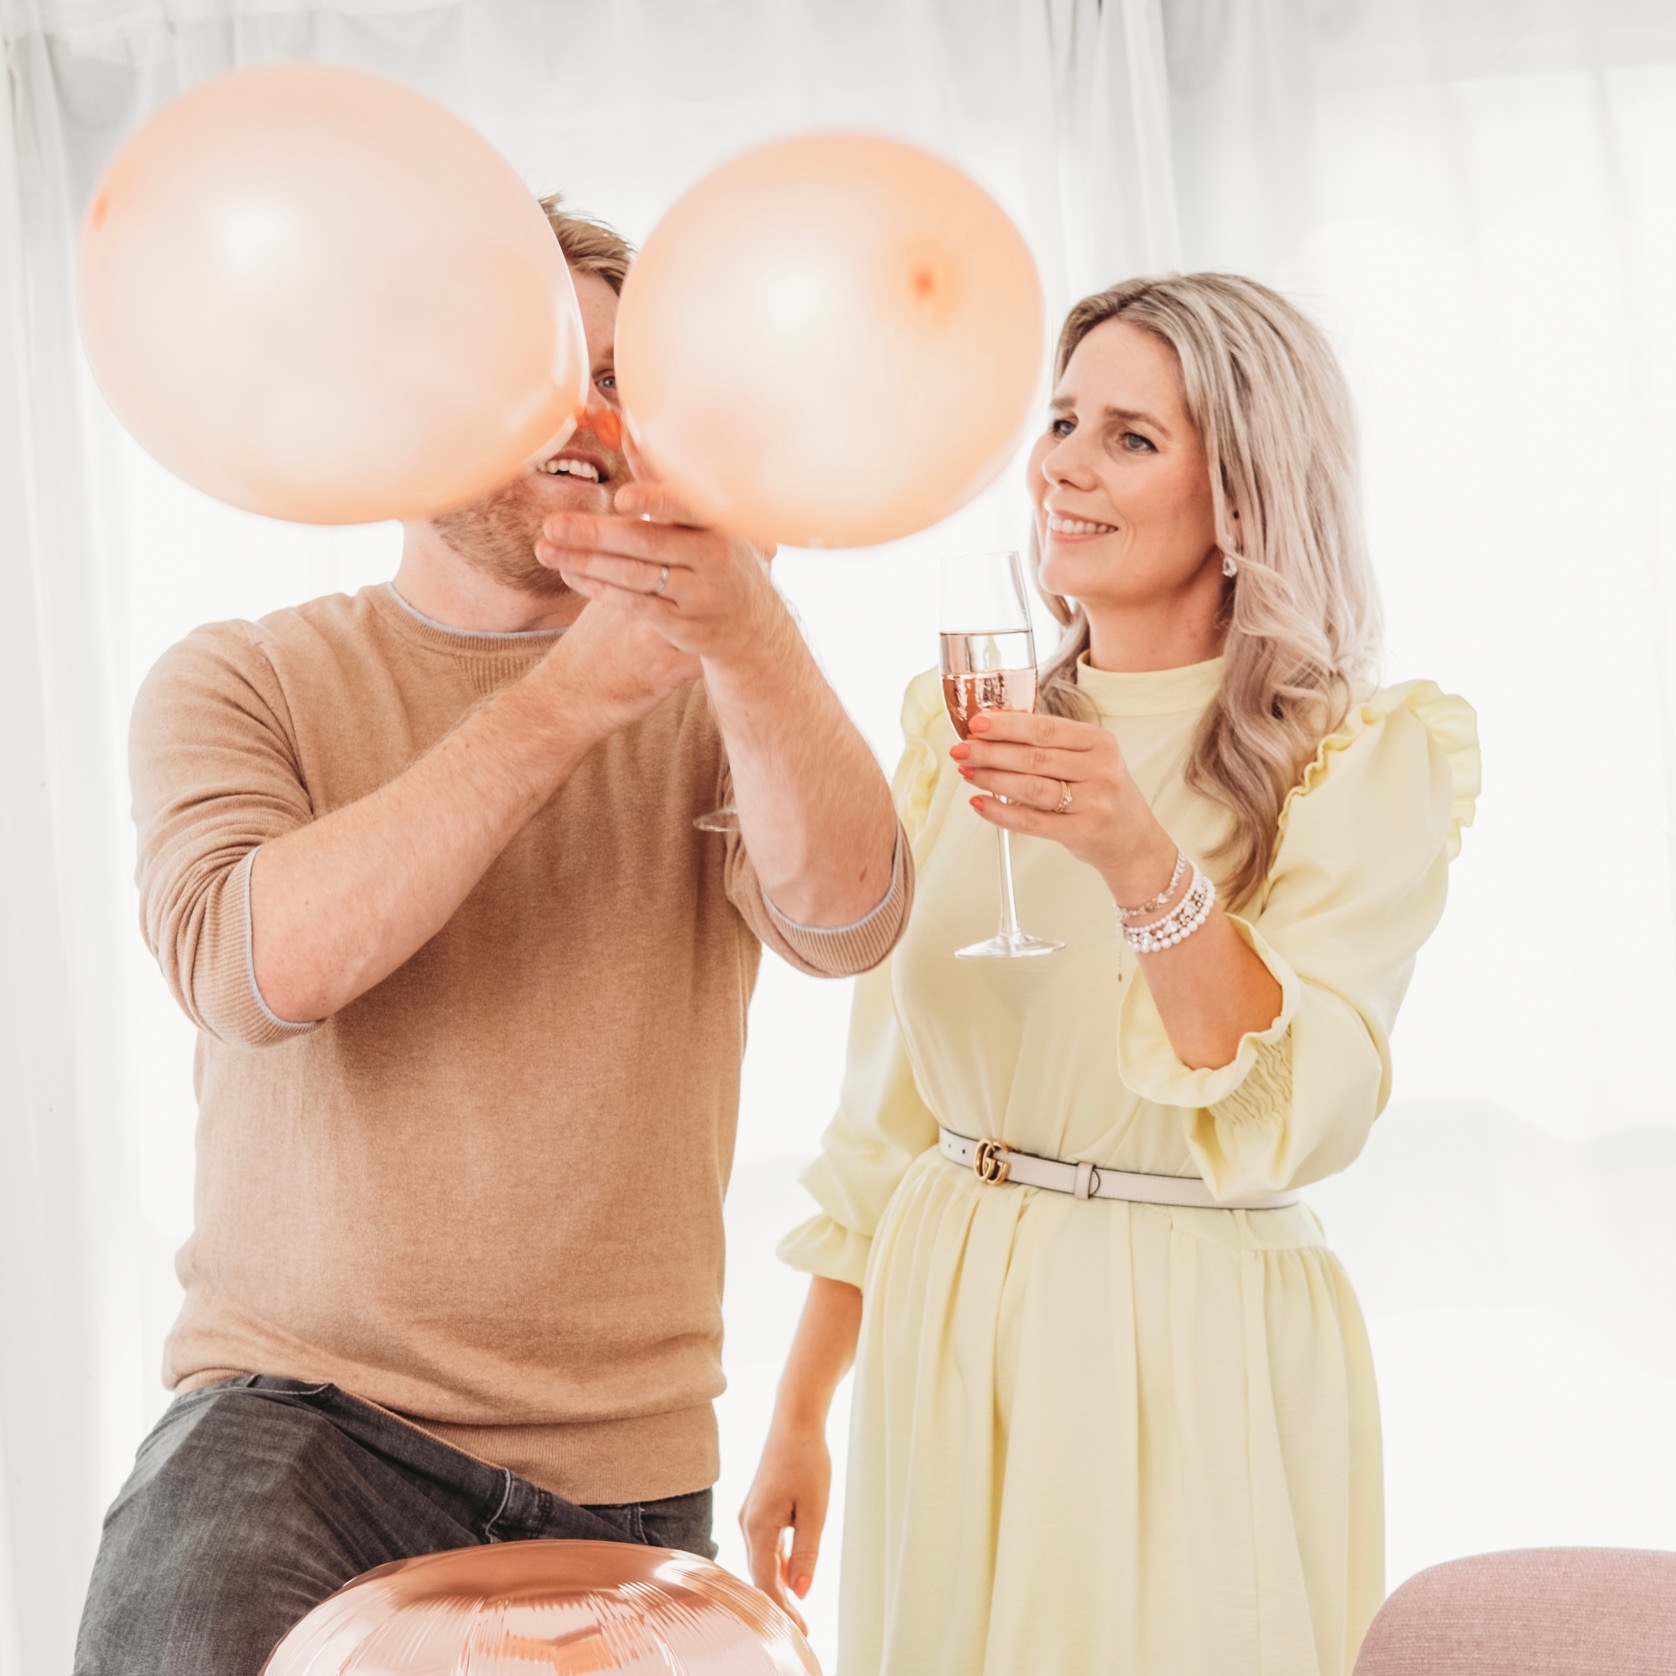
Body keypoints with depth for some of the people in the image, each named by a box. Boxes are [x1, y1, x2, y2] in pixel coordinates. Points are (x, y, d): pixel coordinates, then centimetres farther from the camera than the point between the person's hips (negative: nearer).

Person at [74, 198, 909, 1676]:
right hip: (301, 1405, -3)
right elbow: (245, 967, -17)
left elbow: (845, 920, -13)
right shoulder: (241, 682, 3)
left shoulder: (710, 706, 8)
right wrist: (570, 697, -23)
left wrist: (747, 628, -31)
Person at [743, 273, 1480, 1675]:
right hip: (944, 1344, 4)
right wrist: (799, 1417, 10)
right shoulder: (961, 730, 6)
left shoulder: (1371, 758, -6)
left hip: (1193, 1357, -4)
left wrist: (1144, 863, -31)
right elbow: (884, 1111, 10)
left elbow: (1297, 1115, -18)